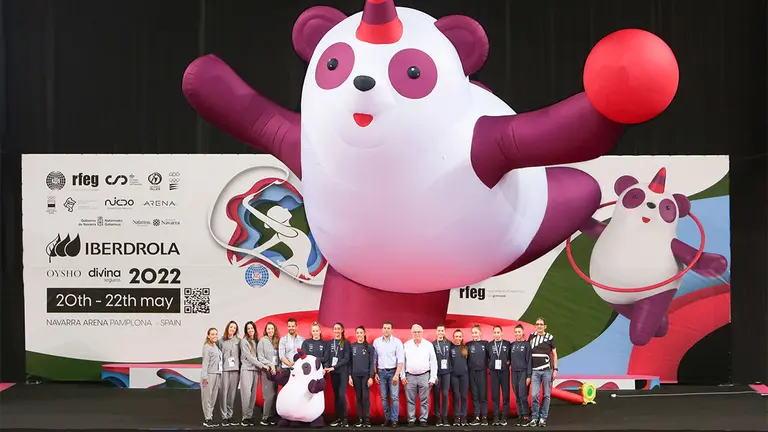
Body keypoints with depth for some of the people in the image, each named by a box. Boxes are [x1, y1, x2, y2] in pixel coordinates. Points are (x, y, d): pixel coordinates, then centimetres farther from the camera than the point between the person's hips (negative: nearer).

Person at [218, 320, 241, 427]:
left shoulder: (238, 340, 9)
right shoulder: (221, 341, 8)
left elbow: (241, 354, 8)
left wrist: (240, 367, 2)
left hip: (236, 369, 1)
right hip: (225, 369, -1)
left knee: (232, 393, 0)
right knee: (224, 393, -7)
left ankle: (230, 415, 7)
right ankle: (224, 416, -5)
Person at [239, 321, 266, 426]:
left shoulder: (256, 341, 14)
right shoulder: (244, 341, -1)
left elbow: (257, 356, 15)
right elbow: (249, 357, -7)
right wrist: (262, 365, -9)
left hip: (256, 370, 5)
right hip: (247, 369, -5)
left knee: (253, 395, 3)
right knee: (246, 394, -12)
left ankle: (250, 416, 6)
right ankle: (245, 417, -8)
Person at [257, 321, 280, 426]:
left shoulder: (276, 341, 13)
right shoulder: (263, 341, -1)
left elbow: (278, 357, 12)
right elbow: (260, 357, -6)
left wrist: (278, 367, -1)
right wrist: (270, 365, -11)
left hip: (275, 370, 5)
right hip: (266, 370, -5)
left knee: (274, 394, 3)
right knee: (269, 395, -11)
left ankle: (271, 416, 6)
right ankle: (265, 418, -6)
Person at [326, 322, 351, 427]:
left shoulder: (346, 343, 0)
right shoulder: (330, 343, 11)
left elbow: (346, 358, -7)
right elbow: (328, 357, 8)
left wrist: (334, 367, -15)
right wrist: (327, 367, -12)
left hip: (343, 371, -4)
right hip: (333, 372, 4)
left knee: (341, 394, -14)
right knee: (336, 395, 6)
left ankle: (344, 419, -8)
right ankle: (338, 418, 12)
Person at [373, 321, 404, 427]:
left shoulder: (397, 342, -3)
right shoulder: (376, 341, 5)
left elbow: (400, 360, -7)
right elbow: (374, 359, 10)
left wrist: (396, 375, -13)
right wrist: (375, 373, 5)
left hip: (393, 371, -3)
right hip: (381, 372, 3)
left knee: (395, 397, -7)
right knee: (384, 397, 6)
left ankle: (394, 420, -3)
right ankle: (387, 418, 15)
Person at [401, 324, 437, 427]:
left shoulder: (428, 345, 1)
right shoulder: (406, 345, 3)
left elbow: (433, 362, 1)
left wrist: (432, 378, -2)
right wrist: (402, 376, 0)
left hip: (424, 376, -1)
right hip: (410, 376, 1)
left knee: (424, 400, 3)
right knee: (410, 400, 4)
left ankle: (423, 420, 11)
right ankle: (411, 420, 11)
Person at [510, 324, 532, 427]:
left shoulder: (526, 344, -2)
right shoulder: (512, 345, 12)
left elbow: (529, 360, -5)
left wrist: (529, 376, -9)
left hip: (523, 372, -4)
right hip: (514, 372, 5)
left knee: (523, 396, -11)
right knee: (517, 397, 4)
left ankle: (526, 417, -3)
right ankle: (520, 416, 8)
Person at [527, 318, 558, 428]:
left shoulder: (550, 338, 3)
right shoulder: (532, 336, 8)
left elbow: (554, 354, 7)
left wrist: (555, 369, 0)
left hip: (547, 370, -1)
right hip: (535, 370, 1)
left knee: (546, 395, 2)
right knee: (534, 395, -5)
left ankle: (543, 418, 7)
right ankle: (534, 418, 2)